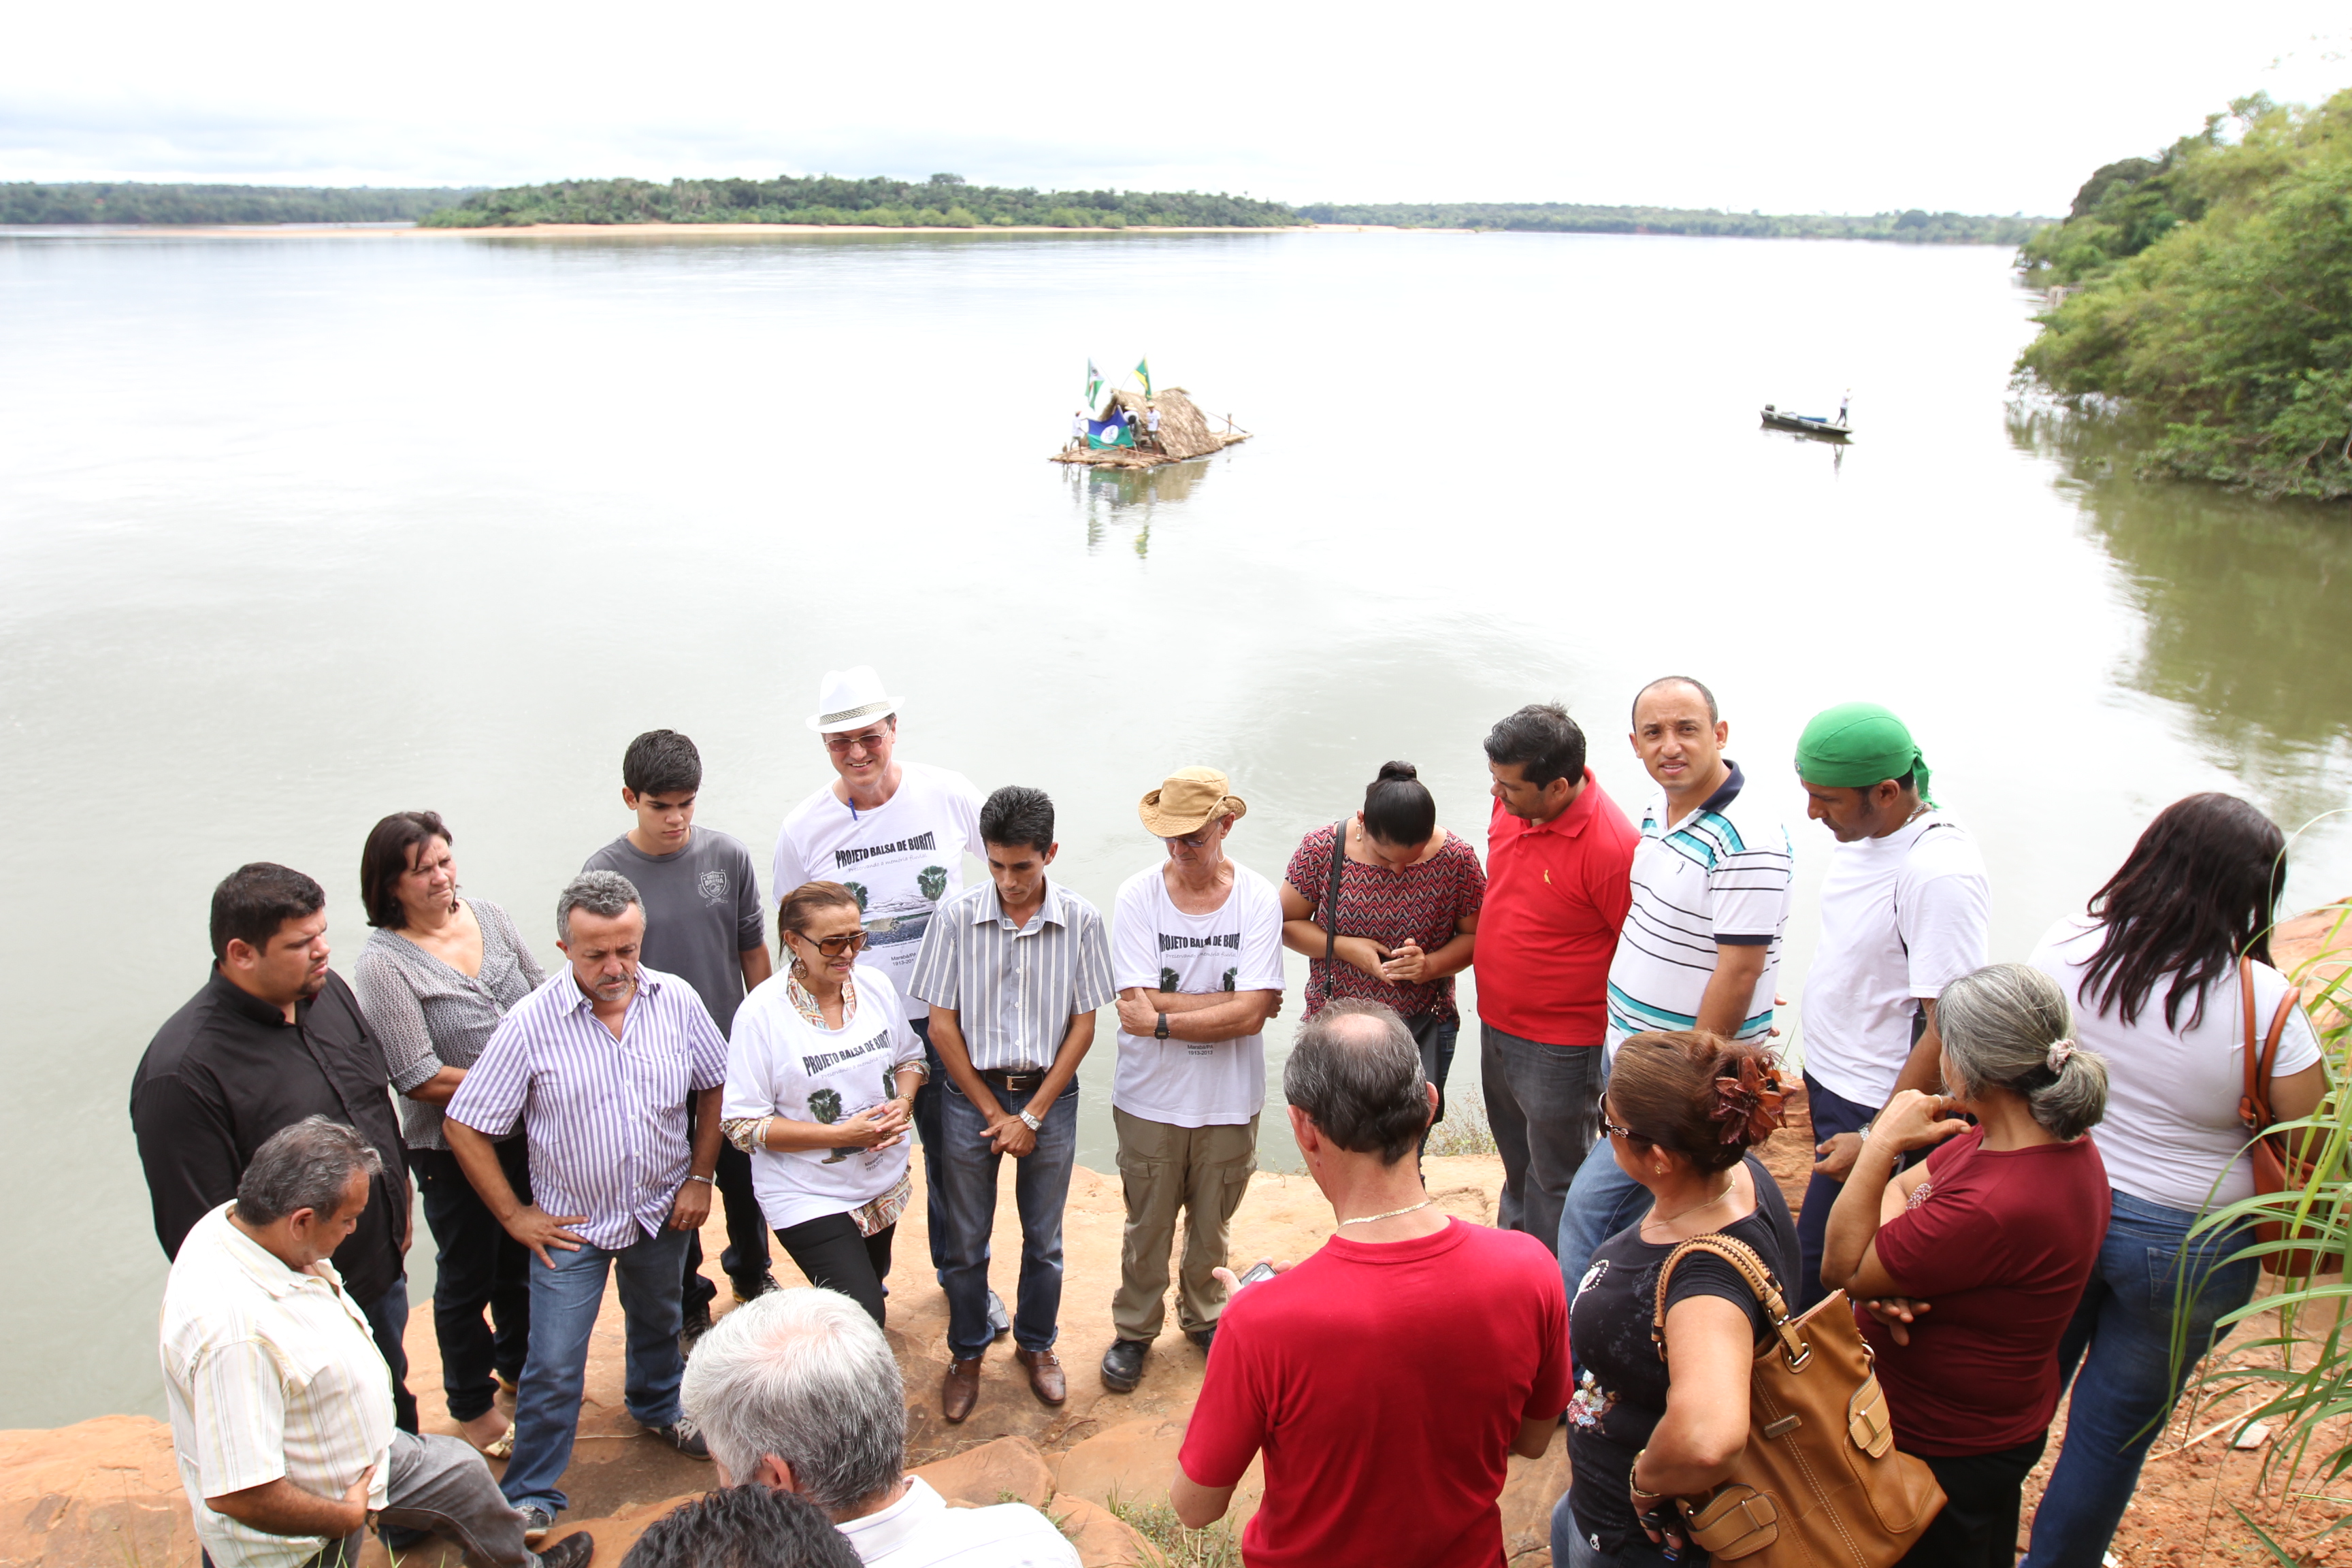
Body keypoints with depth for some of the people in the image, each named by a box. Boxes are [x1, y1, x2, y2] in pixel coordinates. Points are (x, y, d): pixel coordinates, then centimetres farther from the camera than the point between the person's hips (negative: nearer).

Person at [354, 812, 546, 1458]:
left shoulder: (488, 916, -2)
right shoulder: (383, 964, -19)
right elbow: (420, 1080, -21)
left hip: (526, 1131, 5)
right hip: (452, 1147, -5)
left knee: (524, 1258, 23)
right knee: (467, 1279, 14)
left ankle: (519, 1364, 47)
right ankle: (471, 1404, 35)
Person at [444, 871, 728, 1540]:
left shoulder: (677, 1001, -12)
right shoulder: (531, 1024, -21)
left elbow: (714, 1087, 3)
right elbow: (463, 1126, -14)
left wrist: (701, 1177, -1)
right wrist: (514, 1215, -11)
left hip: (663, 1211, 3)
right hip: (572, 1223, -3)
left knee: (658, 1322, 27)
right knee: (553, 1367, 0)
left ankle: (659, 1405, 55)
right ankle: (531, 1496, 20)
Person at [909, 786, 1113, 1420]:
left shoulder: (1080, 921, -10)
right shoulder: (957, 916, -11)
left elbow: (1083, 1025, -5)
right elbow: (942, 1024, -6)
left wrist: (1032, 1115, -8)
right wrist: (993, 1112, -6)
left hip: (1049, 1094, 1)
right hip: (971, 1094, 0)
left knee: (1043, 1239, 14)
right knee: (967, 1242, 11)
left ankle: (1037, 1344, 36)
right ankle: (966, 1355, 32)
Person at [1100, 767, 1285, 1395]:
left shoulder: (1258, 898, -12)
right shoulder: (1139, 895, -12)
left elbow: (1250, 1015, -19)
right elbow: (1160, 1002, -19)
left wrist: (1163, 1020, -19)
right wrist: (1231, 1004, -18)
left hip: (1231, 1100, 1)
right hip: (1151, 1099, 0)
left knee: (1212, 1224, 19)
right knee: (1147, 1225, 15)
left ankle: (1203, 1315, 45)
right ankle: (1134, 1330, 37)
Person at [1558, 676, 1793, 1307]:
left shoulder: (1748, 839, -23)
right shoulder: (1660, 805, 5)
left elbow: (1738, 973, -23)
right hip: (1626, 1045, 9)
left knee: (1592, 1205, -3)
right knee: (1637, 1199, 19)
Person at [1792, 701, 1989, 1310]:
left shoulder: (1938, 873, -25)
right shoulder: (1863, 834, 2)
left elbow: (1951, 1030, -24)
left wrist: (1877, 1143, -20)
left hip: (1876, 1110, -9)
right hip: (1833, 1086, 9)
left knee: (1814, 1286, -1)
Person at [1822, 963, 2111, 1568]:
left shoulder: (1994, 1211, -38)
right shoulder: (2056, 1141, -8)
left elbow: (1840, 1271, -26)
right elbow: (1902, 1191, 2)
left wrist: (1880, 1144, -29)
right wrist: (1892, 1275, -18)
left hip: (1943, 1453, -8)